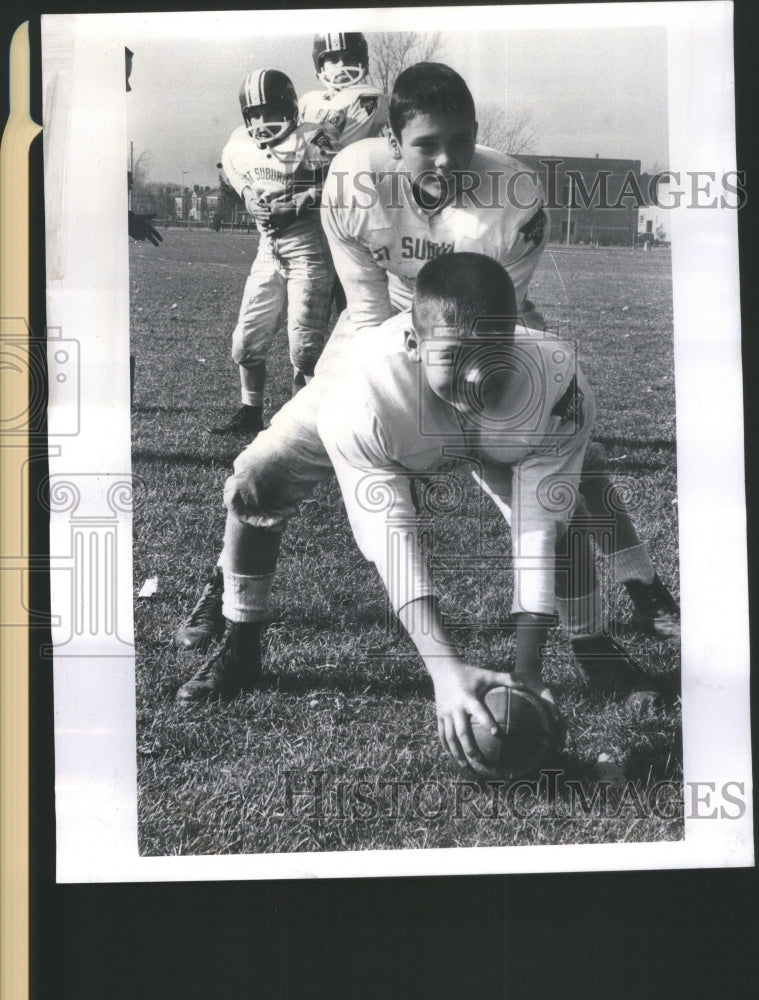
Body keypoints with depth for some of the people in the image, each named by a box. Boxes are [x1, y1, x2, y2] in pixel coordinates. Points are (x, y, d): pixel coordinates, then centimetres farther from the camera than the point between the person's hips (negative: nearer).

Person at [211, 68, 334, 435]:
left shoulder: (308, 142, -15)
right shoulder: (239, 145, 5)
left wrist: (301, 202, -21)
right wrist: (247, 194, 9)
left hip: (308, 251, -7)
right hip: (268, 251, 7)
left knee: (305, 344, -8)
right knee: (247, 339, 10)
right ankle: (250, 413, 26)